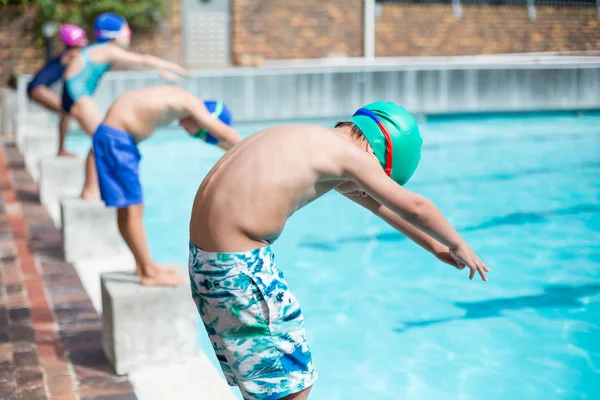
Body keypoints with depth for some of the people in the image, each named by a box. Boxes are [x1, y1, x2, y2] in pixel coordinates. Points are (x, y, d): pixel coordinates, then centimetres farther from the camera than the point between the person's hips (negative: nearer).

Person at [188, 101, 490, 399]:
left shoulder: (315, 144, 17)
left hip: (207, 252, 10)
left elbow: (373, 203, 27)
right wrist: (458, 246, 19)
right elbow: (415, 207, 0)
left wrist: (432, 245, 36)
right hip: (239, 264, -10)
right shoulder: (347, 152, -9)